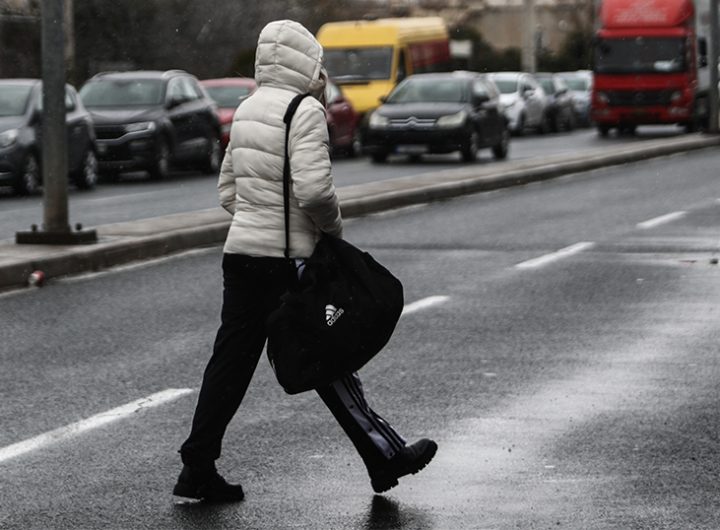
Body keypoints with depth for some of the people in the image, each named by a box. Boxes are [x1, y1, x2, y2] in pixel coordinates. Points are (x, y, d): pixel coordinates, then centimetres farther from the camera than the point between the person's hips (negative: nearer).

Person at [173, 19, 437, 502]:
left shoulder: (247, 110, 14)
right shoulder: (305, 112, -13)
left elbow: (228, 190, 19)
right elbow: (314, 188, -23)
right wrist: (334, 223, -5)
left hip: (241, 250, 8)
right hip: (286, 259, -8)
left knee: (231, 362, 9)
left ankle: (198, 469, 10)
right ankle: (385, 457, 13)